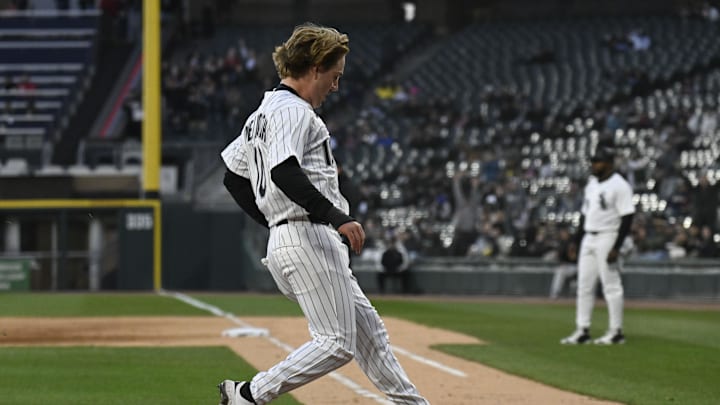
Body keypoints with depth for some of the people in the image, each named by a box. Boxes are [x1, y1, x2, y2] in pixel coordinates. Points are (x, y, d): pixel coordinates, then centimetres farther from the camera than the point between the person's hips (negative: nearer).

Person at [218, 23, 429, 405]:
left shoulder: (262, 114, 21)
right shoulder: (293, 111, -10)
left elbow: (233, 178, 26)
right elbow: (284, 173, -27)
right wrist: (336, 217, -29)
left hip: (283, 244, 11)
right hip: (308, 240, -11)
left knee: (368, 330, 12)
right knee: (337, 343, -10)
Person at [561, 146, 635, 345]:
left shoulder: (619, 185, -11)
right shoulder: (592, 183, 15)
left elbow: (627, 217, -16)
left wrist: (616, 247, -20)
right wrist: (577, 240, 15)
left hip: (607, 238, -9)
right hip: (588, 238, 9)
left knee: (611, 285, -5)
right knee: (584, 285, 7)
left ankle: (616, 331, 1)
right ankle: (582, 331, 10)